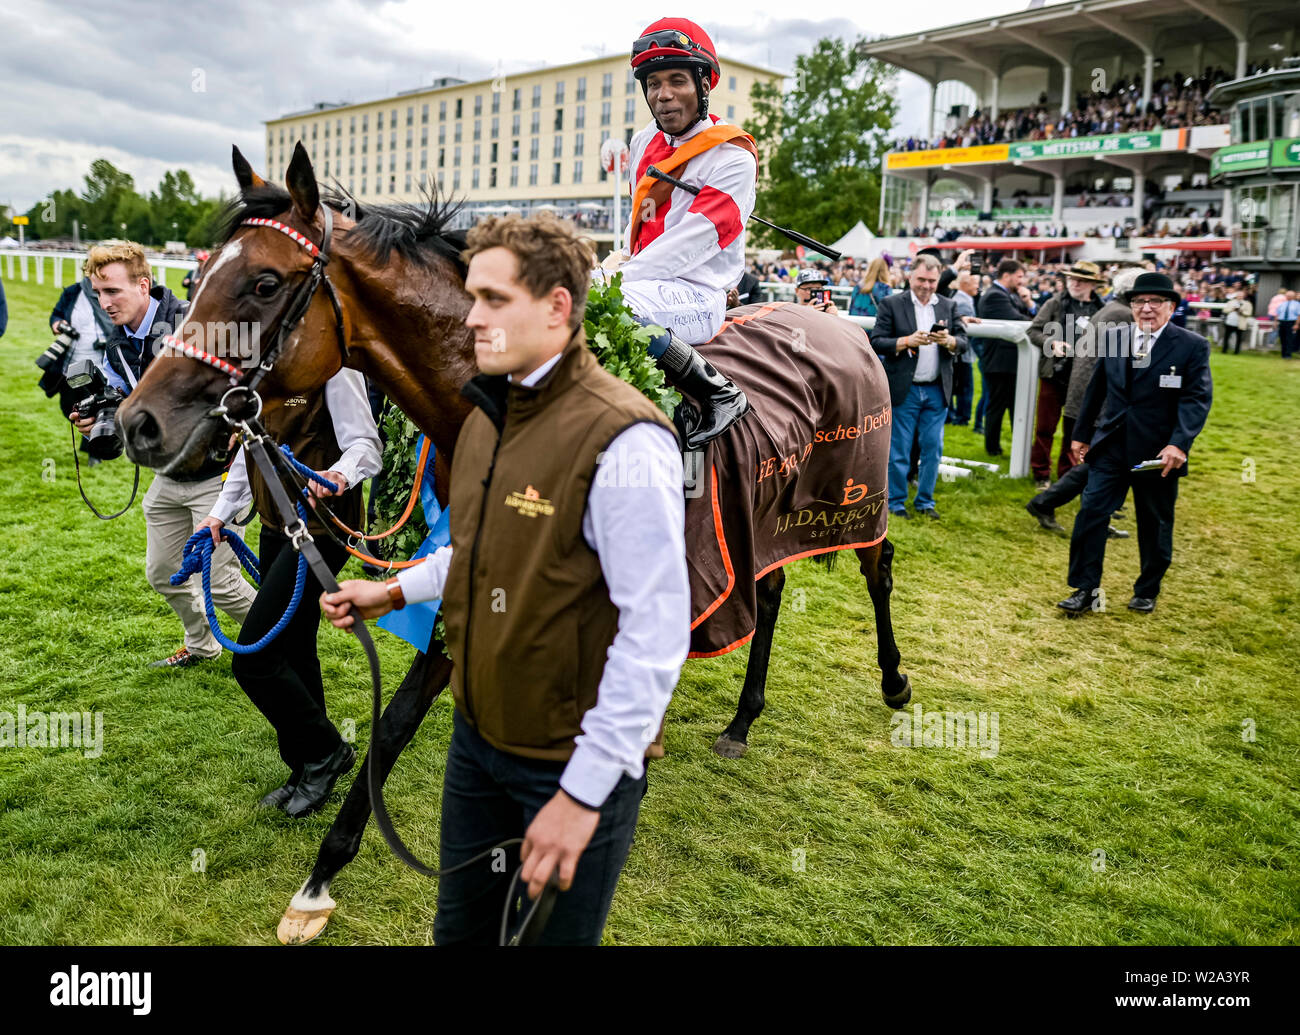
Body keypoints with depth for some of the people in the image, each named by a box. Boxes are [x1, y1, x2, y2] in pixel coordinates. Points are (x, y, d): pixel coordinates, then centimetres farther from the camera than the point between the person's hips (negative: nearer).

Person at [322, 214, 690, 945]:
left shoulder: (621, 439, -24)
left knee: (552, 932, 15)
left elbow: (657, 633, -25)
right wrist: (396, 590, 9)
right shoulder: (489, 415, 5)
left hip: (573, 762, -7)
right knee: (461, 929, 24)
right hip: (478, 737, 8)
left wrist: (584, 792, -23)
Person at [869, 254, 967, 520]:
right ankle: (896, 502, 15)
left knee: (933, 448, 7)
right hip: (904, 389, -3)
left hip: (937, 391, 4)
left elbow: (963, 342, 6)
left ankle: (925, 501, 20)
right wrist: (907, 341, -19)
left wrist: (948, 341, -15)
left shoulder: (948, 306, 12)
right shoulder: (892, 304, 0)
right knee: (899, 450, 2)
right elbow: (876, 342, -6)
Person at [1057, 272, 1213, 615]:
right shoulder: (1114, 338, 5)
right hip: (1111, 446, 2)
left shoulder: (1192, 346, -6)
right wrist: (1082, 434, 12)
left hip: (1159, 453, -2)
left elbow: (1197, 399, -13)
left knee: (1155, 526, 11)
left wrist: (1179, 444, -25)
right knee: (1091, 514, -5)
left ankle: (1147, 593, 29)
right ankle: (1085, 590, 5)